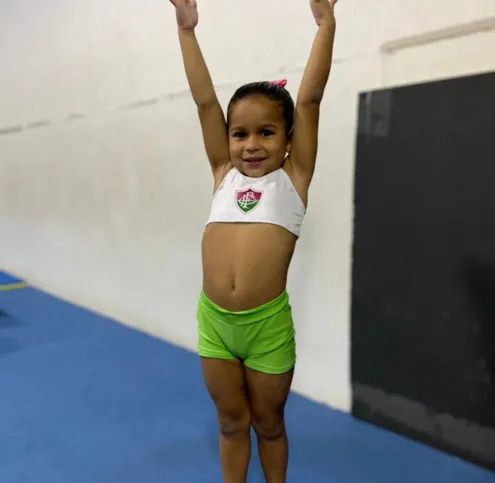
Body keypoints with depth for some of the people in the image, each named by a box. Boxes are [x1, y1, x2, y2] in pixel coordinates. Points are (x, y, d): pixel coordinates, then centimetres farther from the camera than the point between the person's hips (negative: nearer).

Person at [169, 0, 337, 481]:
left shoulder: (292, 178, -1)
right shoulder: (224, 174, 6)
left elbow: (309, 98, -4)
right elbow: (205, 101, 5)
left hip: (267, 325, -2)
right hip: (214, 322, 3)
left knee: (268, 423, 18)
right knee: (231, 423, 18)